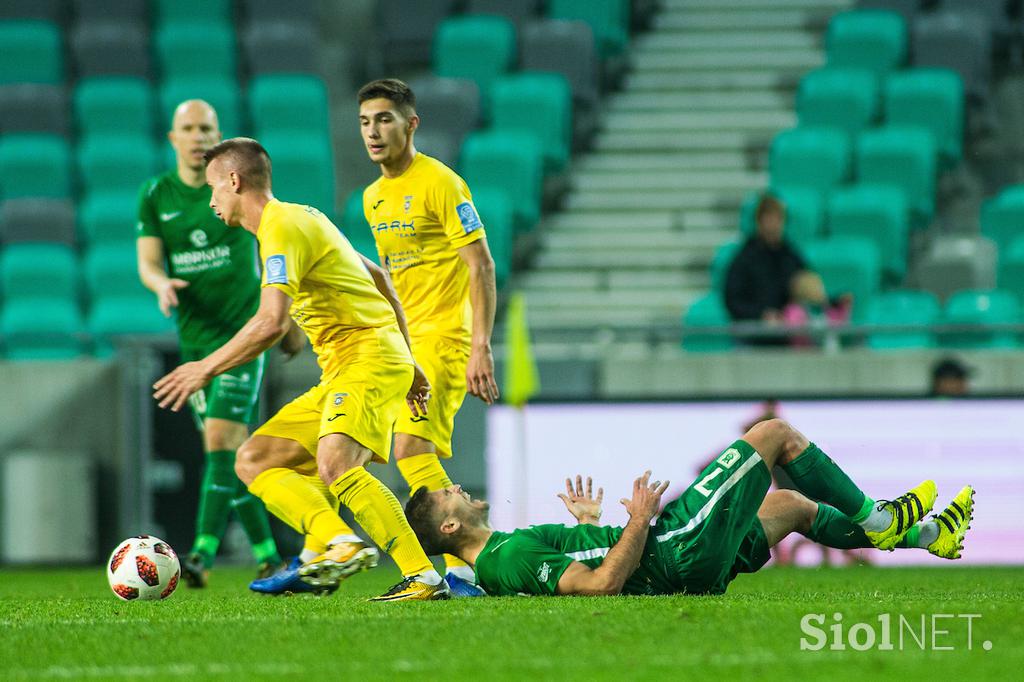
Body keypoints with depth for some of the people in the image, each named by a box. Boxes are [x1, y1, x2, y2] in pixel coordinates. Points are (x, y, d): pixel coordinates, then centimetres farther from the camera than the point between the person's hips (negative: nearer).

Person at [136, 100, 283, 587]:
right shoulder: (155, 196, 4)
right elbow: (148, 263, -2)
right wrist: (162, 285, -24)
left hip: (242, 331, -4)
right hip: (194, 339, 4)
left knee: (220, 438, -18)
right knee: (234, 453, 7)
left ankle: (203, 553, -23)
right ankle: (267, 556, 17)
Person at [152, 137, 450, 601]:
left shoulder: (282, 228, -12)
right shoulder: (301, 218, 20)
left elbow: (272, 322, -24)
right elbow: (377, 277, 27)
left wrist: (207, 368, -15)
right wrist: (407, 363, 27)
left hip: (370, 356, -11)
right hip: (339, 372, 11)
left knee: (335, 466, -31)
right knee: (253, 462, 3)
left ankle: (424, 577, -31)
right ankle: (339, 543, -18)